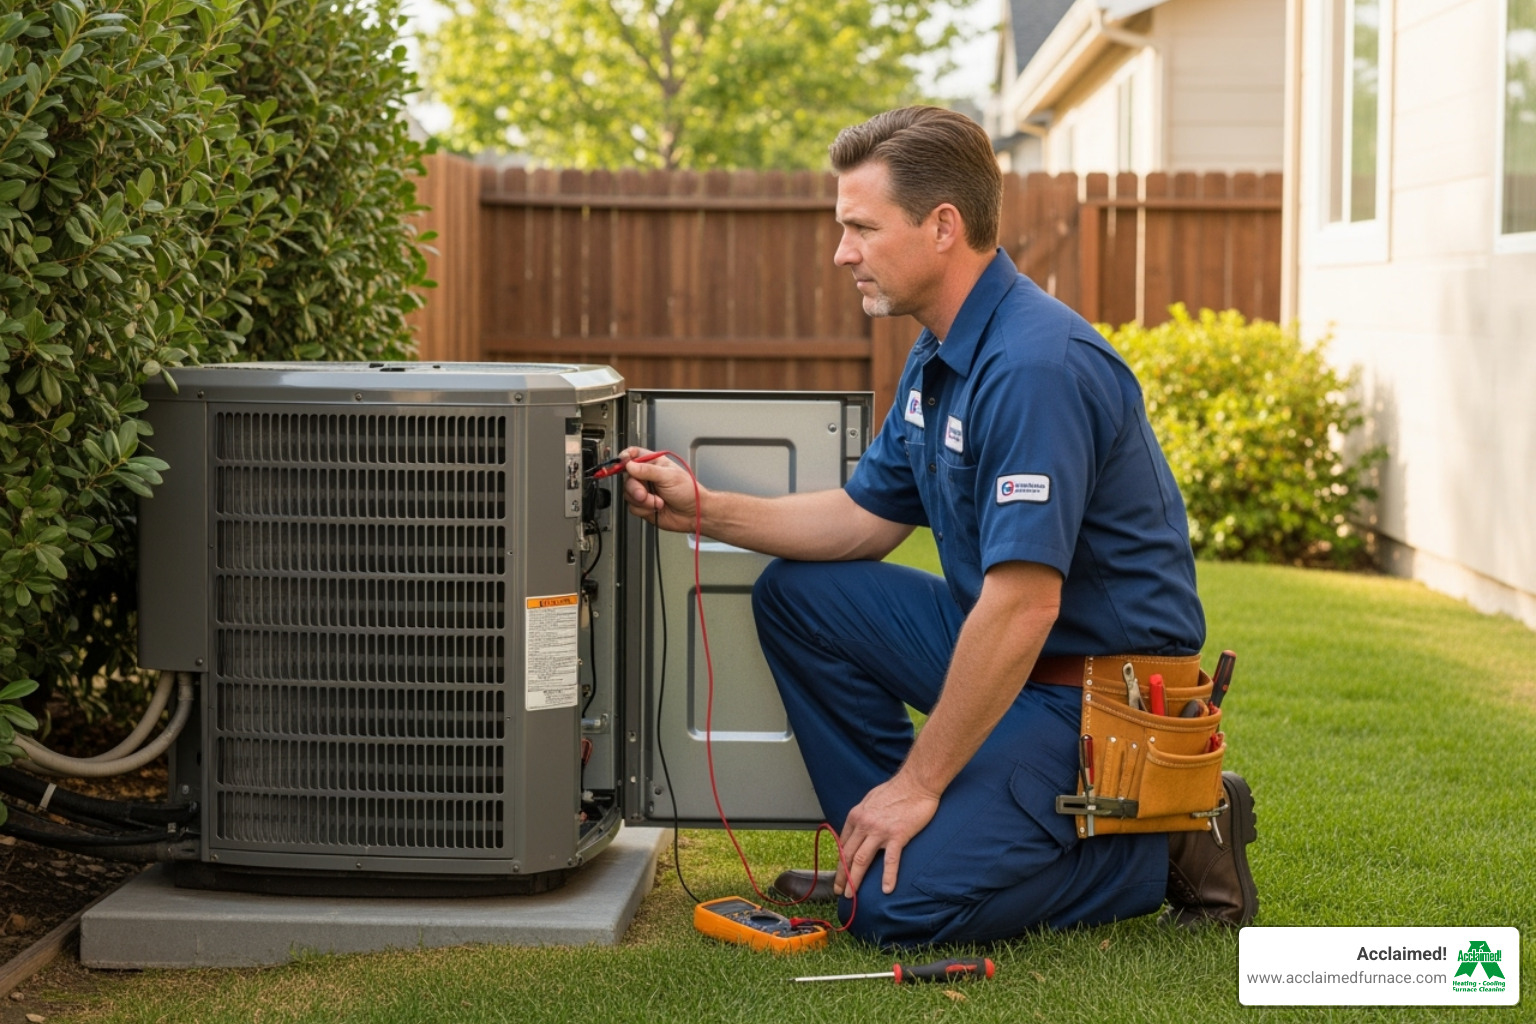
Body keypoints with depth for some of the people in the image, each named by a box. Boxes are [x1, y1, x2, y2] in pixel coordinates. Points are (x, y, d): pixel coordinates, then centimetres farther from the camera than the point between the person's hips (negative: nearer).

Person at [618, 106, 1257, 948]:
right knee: (797, 595, 8)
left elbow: (1024, 605, -29)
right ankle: (888, 844, 10)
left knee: (902, 904, -18)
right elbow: (868, 516, 16)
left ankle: (1163, 849, -2)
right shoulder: (941, 354, 7)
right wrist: (702, 510, 4)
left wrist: (917, 782, -22)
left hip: (1093, 687, -10)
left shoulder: (1034, 366, -26)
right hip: (1003, 646, 10)